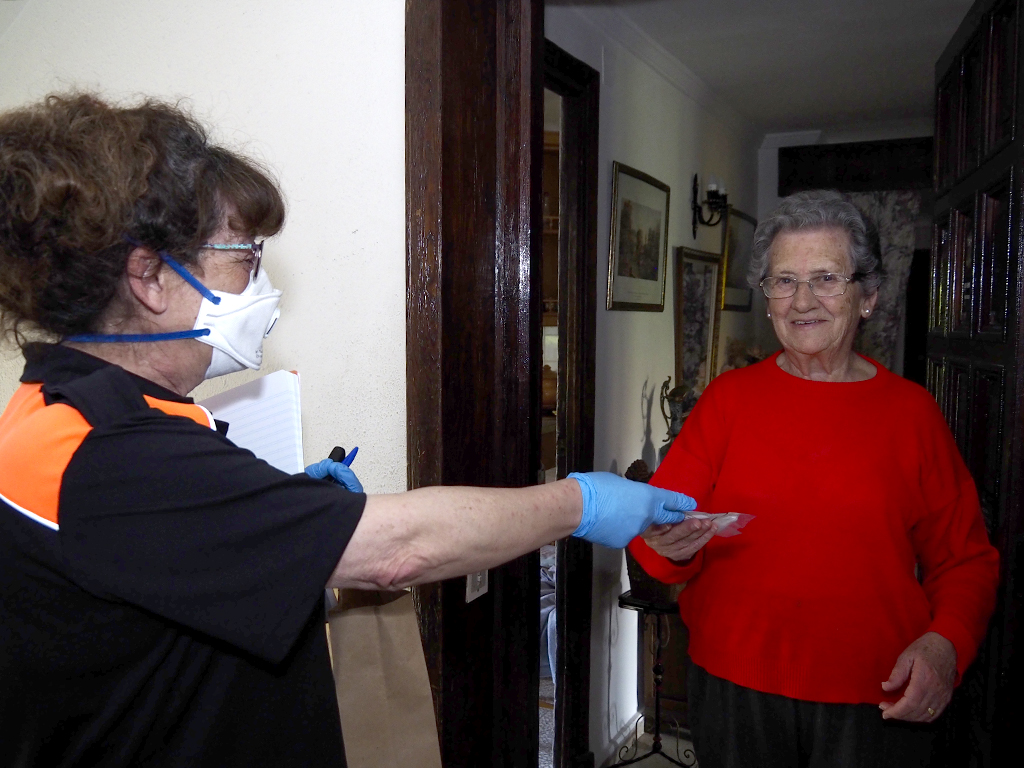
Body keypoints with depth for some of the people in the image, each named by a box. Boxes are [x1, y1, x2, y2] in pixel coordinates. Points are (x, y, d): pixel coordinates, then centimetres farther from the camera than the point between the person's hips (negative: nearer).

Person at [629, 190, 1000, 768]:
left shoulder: (912, 411, 0)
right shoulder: (729, 397, 0)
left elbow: (964, 559, 4)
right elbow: (659, 524, -5)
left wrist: (945, 642, -13)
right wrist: (670, 546, -27)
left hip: (878, 700, 0)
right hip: (734, 686, 1)